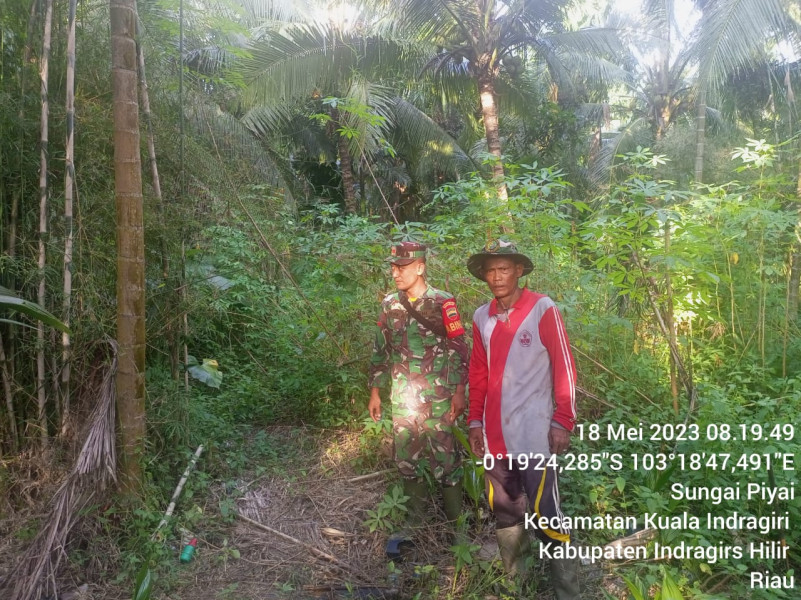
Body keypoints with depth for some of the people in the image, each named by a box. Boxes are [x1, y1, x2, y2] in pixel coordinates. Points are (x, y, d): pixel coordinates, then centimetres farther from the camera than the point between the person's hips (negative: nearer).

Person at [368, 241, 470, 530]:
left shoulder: (442, 303, -8)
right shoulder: (389, 305, 7)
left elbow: (459, 349, -7)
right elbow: (380, 351, 12)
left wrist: (459, 392, -10)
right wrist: (375, 392, 12)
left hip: (437, 397, -5)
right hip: (401, 398, 5)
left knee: (444, 457, 1)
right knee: (407, 458, 13)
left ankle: (454, 520, 19)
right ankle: (414, 517, 30)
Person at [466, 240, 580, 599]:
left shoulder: (542, 309, -6)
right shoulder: (481, 317, 7)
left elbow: (564, 367, -6)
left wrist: (562, 422, -9)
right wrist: (475, 421, 12)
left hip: (534, 434, -5)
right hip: (494, 435, 5)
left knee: (545, 514, -1)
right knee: (505, 512, 15)